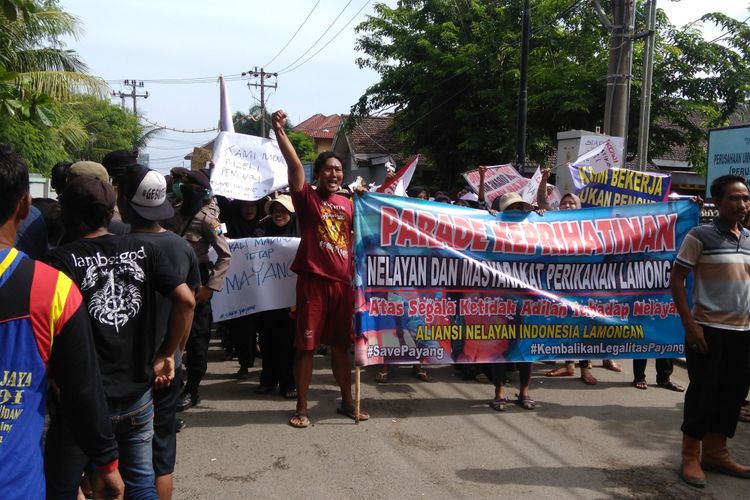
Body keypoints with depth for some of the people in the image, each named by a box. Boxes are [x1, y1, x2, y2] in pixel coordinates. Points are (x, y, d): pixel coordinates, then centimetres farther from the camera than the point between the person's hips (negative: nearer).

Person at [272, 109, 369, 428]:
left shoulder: (348, 204, 13)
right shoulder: (307, 198, -1)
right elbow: (294, 164, -15)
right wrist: (279, 130, -24)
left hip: (342, 282, 5)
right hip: (313, 281, -4)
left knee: (340, 344, 14)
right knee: (306, 345, 2)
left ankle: (347, 402, 26)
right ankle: (302, 407, 13)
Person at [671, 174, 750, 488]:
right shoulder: (700, 236, -8)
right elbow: (676, 280, -9)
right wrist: (689, 325, -15)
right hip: (708, 330, -6)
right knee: (703, 393, 0)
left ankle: (715, 453, 26)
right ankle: (690, 458, 13)